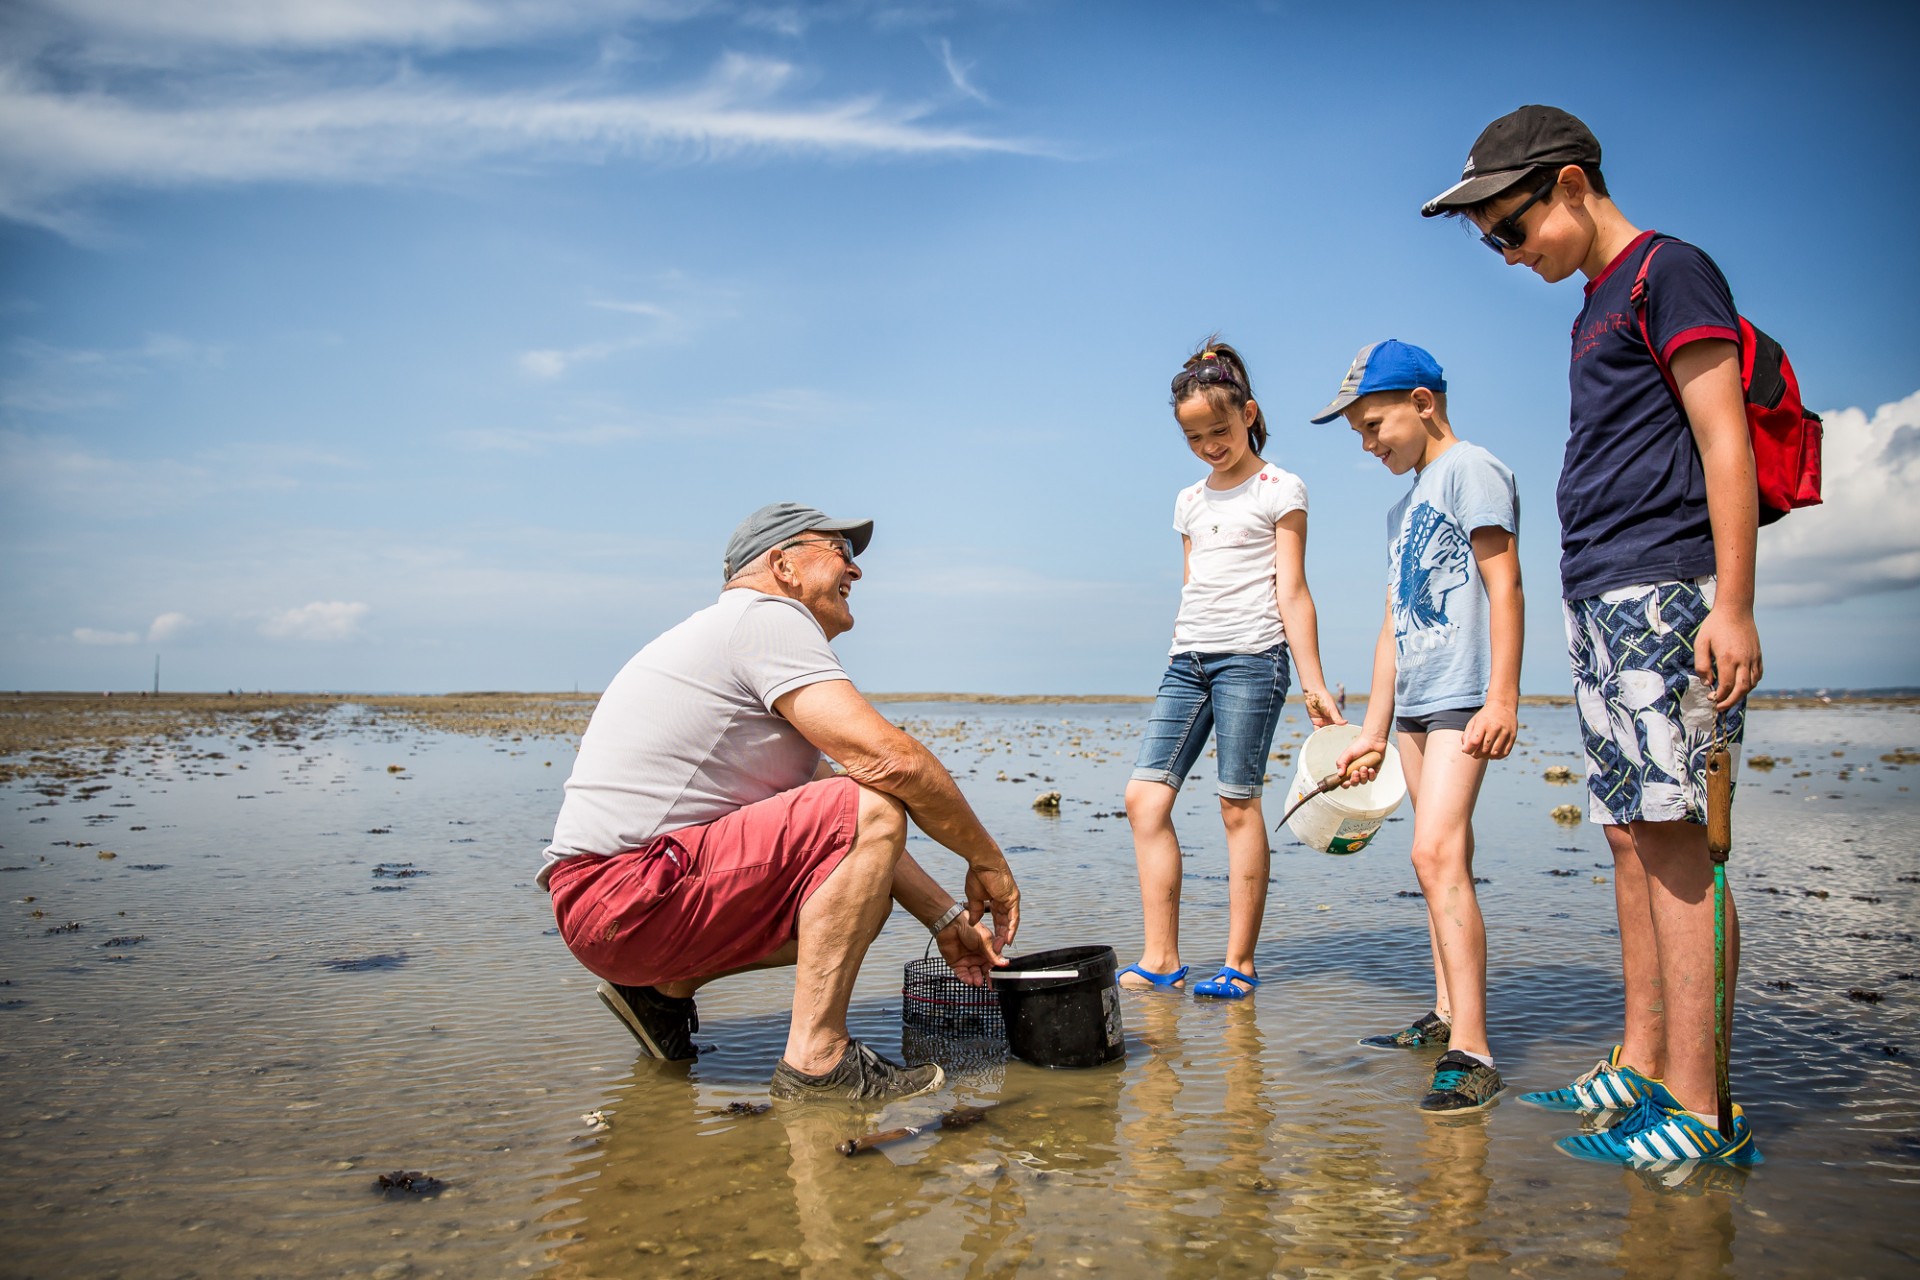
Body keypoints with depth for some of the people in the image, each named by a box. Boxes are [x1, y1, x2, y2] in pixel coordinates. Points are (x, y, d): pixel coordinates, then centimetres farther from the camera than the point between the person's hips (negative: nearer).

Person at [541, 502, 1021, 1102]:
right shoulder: (768, 617, -8)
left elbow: (845, 825, 21)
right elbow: (890, 760, -20)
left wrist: (945, 917, 17)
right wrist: (986, 859, -5)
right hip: (628, 896, -10)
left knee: (859, 894, 18)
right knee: (873, 810, -18)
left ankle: (664, 989, 16)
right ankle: (816, 1060, -17)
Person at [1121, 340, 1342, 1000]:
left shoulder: (1280, 490, 3)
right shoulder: (1189, 500, 20)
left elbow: (1291, 593, -3)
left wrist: (1314, 684, -7)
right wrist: (1182, 659, 15)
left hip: (1250, 656, -6)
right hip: (1186, 660, 6)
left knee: (1239, 803, -6)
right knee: (1145, 795, -5)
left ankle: (1239, 963, 2)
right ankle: (1161, 959, -1)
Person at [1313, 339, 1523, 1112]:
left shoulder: (1469, 469, -2)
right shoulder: (1404, 507, 23)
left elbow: (1504, 585, -11)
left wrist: (1503, 696, -19)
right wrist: (1373, 729, 18)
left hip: (1462, 698, -9)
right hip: (1415, 703, 9)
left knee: (1436, 854, -19)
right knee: (1441, 860, 12)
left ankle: (1471, 1051, -19)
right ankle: (1446, 1015, 20)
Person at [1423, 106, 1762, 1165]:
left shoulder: (1668, 271, -3)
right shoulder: (1595, 308, 22)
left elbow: (1724, 440, -11)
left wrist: (1732, 603, -18)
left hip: (1664, 592, -9)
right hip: (1601, 600, 9)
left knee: (1672, 831, -11)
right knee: (1629, 832, 9)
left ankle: (1700, 1110, -7)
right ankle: (1641, 1067, 16)